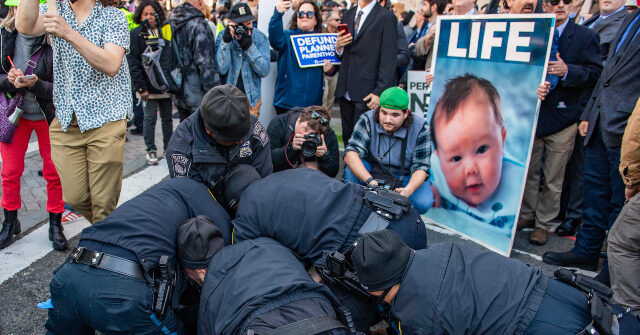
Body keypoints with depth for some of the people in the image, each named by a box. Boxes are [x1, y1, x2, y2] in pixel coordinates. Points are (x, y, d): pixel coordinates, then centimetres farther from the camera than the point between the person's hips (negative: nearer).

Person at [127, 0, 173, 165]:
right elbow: (133, 62, -6)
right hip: (148, 86, -3)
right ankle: (151, 150, 10)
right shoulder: (136, 34, 0)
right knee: (150, 118, -2)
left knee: (167, 117, 10)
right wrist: (140, 87, -14)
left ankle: (169, 148, 21)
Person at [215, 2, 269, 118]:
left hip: (251, 99, 0)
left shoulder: (260, 38, -6)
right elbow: (221, 69, -16)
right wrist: (226, 42, -24)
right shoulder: (222, 36, -6)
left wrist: (249, 46, -23)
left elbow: (264, 71, -14)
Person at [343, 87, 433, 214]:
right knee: (351, 167, -29)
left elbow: (420, 167, -17)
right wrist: (369, 180, -45)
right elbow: (351, 152, -29)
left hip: (406, 177, 0)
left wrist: (408, 190, -38)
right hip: (372, 171, 0)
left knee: (423, 203, -28)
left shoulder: (420, 128, -17)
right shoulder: (368, 120, -18)